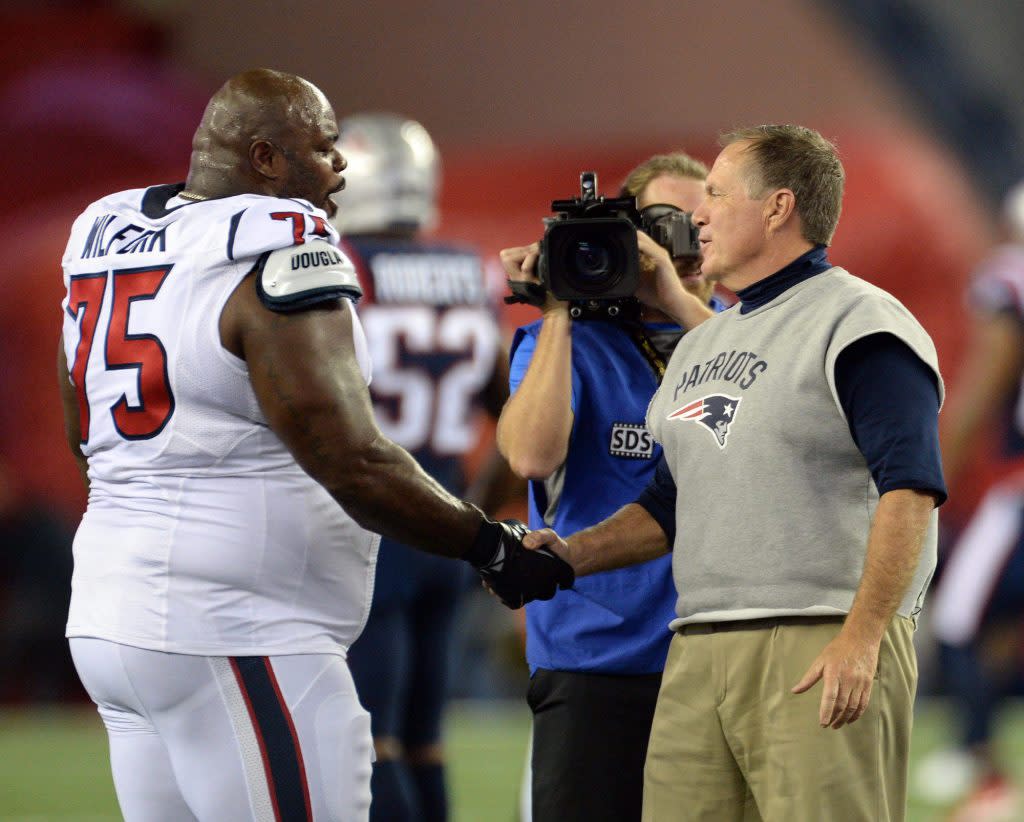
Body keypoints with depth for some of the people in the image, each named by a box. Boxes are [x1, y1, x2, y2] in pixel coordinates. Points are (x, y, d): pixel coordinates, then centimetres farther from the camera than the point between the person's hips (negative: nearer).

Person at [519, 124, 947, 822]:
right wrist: (574, 554, 12)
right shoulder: (698, 348, 24)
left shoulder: (859, 324, -4)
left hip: (824, 656, -8)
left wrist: (862, 637, -22)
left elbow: (908, 489, -14)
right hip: (697, 655, 8)